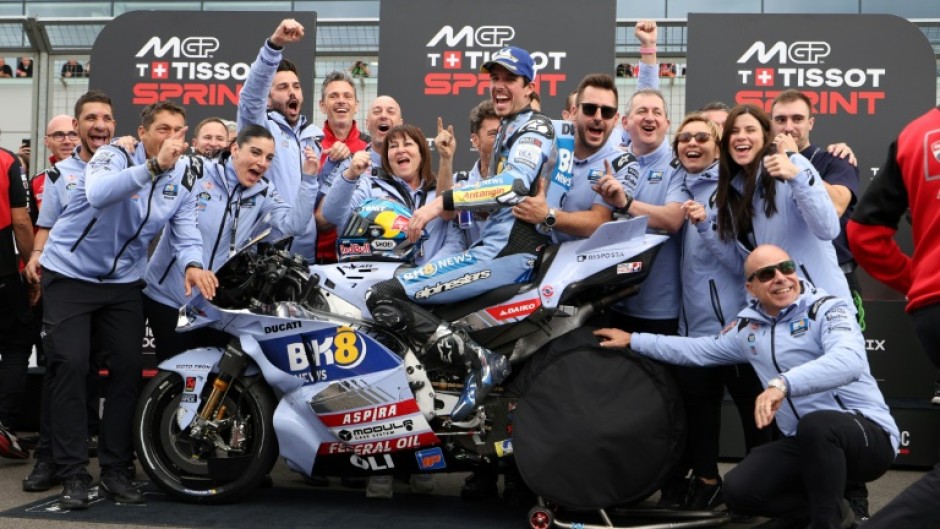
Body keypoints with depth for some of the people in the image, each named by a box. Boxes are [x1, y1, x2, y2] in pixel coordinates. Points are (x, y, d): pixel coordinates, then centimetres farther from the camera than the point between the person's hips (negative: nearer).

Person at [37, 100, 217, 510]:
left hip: (124, 281, 5)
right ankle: (73, 475, -4)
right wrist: (154, 166, -48)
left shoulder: (185, 175, 0)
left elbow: (186, 227, -6)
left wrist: (193, 264, -27)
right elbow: (98, 193, -39)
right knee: (70, 365, -12)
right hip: (70, 274, -5)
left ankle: (115, 469, 12)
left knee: (128, 368, 1)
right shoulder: (114, 156, -18)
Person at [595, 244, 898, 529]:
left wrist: (782, 383, -44)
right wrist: (633, 341, 28)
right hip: (806, 443, 7)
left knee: (816, 425, -38)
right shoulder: (748, 327, 12)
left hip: (867, 434, -6)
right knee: (738, 491, -10)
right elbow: (700, 350, 27)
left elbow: (849, 360, -31)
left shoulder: (827, 309, -10)